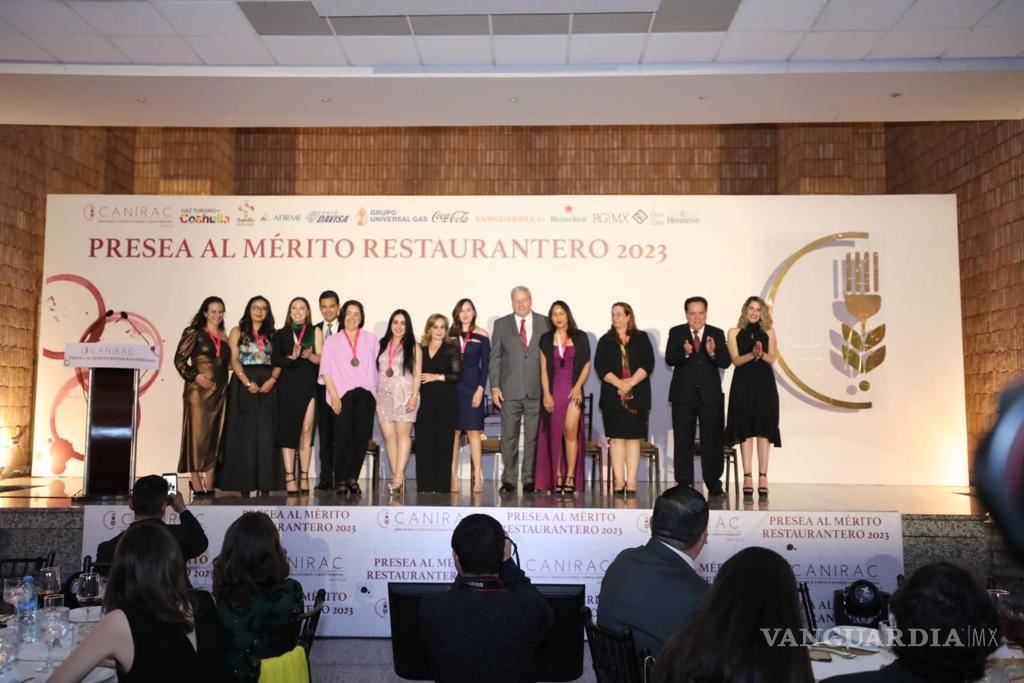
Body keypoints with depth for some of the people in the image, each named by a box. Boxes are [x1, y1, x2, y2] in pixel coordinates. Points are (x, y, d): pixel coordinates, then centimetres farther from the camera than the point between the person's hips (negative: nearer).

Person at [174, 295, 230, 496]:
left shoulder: (224, 336, 16)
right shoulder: (193, 333, 0)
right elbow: (179, 360, -4)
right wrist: (195, 376, -14)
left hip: (220, 391, 6)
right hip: (199, 389, -6)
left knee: (215, 435, 4)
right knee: (198, 434, -5)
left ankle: (209, 485, 9)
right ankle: (196, 484, 0)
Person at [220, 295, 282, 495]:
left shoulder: (272, 335, 15)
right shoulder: (238, 332, 9)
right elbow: (234, 360, -1)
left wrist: (272, 380, -12)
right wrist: (247, 382, -14)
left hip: (267, 386, 2)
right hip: (243, 385, -2)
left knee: (265, 433, -2)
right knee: (244, 432, -3)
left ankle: (265, 482, -1)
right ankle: (244, 481, -1)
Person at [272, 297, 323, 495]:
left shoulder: (315, 332, 9)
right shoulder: (281, 334, 12)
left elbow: (321, 359, 1)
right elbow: (274, 359, 1)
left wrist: (309, 356, -19)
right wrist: (291, 357, -16)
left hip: (309, 386, 0)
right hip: (287, 387, 1)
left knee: (306, 430, -2)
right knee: (288, 429, -5)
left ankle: (304, 476, 4)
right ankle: (289, 477, -5)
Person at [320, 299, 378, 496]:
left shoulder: (371, 339, 14)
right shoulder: (333, 341, 11)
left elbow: (376, 366, 12)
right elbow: (326, 371, 6)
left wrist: (375, 393, 3)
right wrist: (334, 396, -5)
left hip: (365, 394, 2)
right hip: (343, 395, -1)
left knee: (361, 437, -1)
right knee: (343, 437, -6)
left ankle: (353, 479, 8)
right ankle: (341, 481, 0)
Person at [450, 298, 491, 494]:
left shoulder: (481, 335, 4)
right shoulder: (451, 335, 9)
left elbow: (485, 364, 1)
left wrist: (480, 388, -8)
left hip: (472, 386, -2)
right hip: (452, 386, 2)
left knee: (473, 431, -4)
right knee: (453, 432, 1)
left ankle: (478, 477, -3)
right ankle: (453, 476, 4)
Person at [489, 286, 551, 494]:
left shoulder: (544, 323, 7)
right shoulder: (501, 324, 8)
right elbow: (495, 358, 7)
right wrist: (494, 387, -2)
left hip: (537, 390, 0)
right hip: (509, 390, 0)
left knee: (533, 437, 3)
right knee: (509, 436, 3)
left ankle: (529, 478, 12)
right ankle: (509, 479, 11)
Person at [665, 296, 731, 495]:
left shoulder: (716, 334, 5)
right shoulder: (676, 333, 3)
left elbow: (726, 362, -5)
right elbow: (669, 360, -10)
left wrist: (712, 353, -25)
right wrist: (684, 352, -29)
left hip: (710, 395, 1)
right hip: (683, 396, 0)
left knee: (712, 440, 4)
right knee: (683, 442, 4)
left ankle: (713, 483, 14)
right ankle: (684, 483, 11)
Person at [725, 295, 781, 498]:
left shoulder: (768, 332, 11)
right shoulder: (735, 332, 8)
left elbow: (772, 359, 3)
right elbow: (735, 359, -2)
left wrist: (761, 354, -18)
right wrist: (752, 354, -20)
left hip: (764, 384, 1)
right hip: (743, 383, -1)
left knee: (763, 429, -3)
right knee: (746, 429, -3)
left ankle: (763, 477, -2)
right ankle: (747, 477, -2)